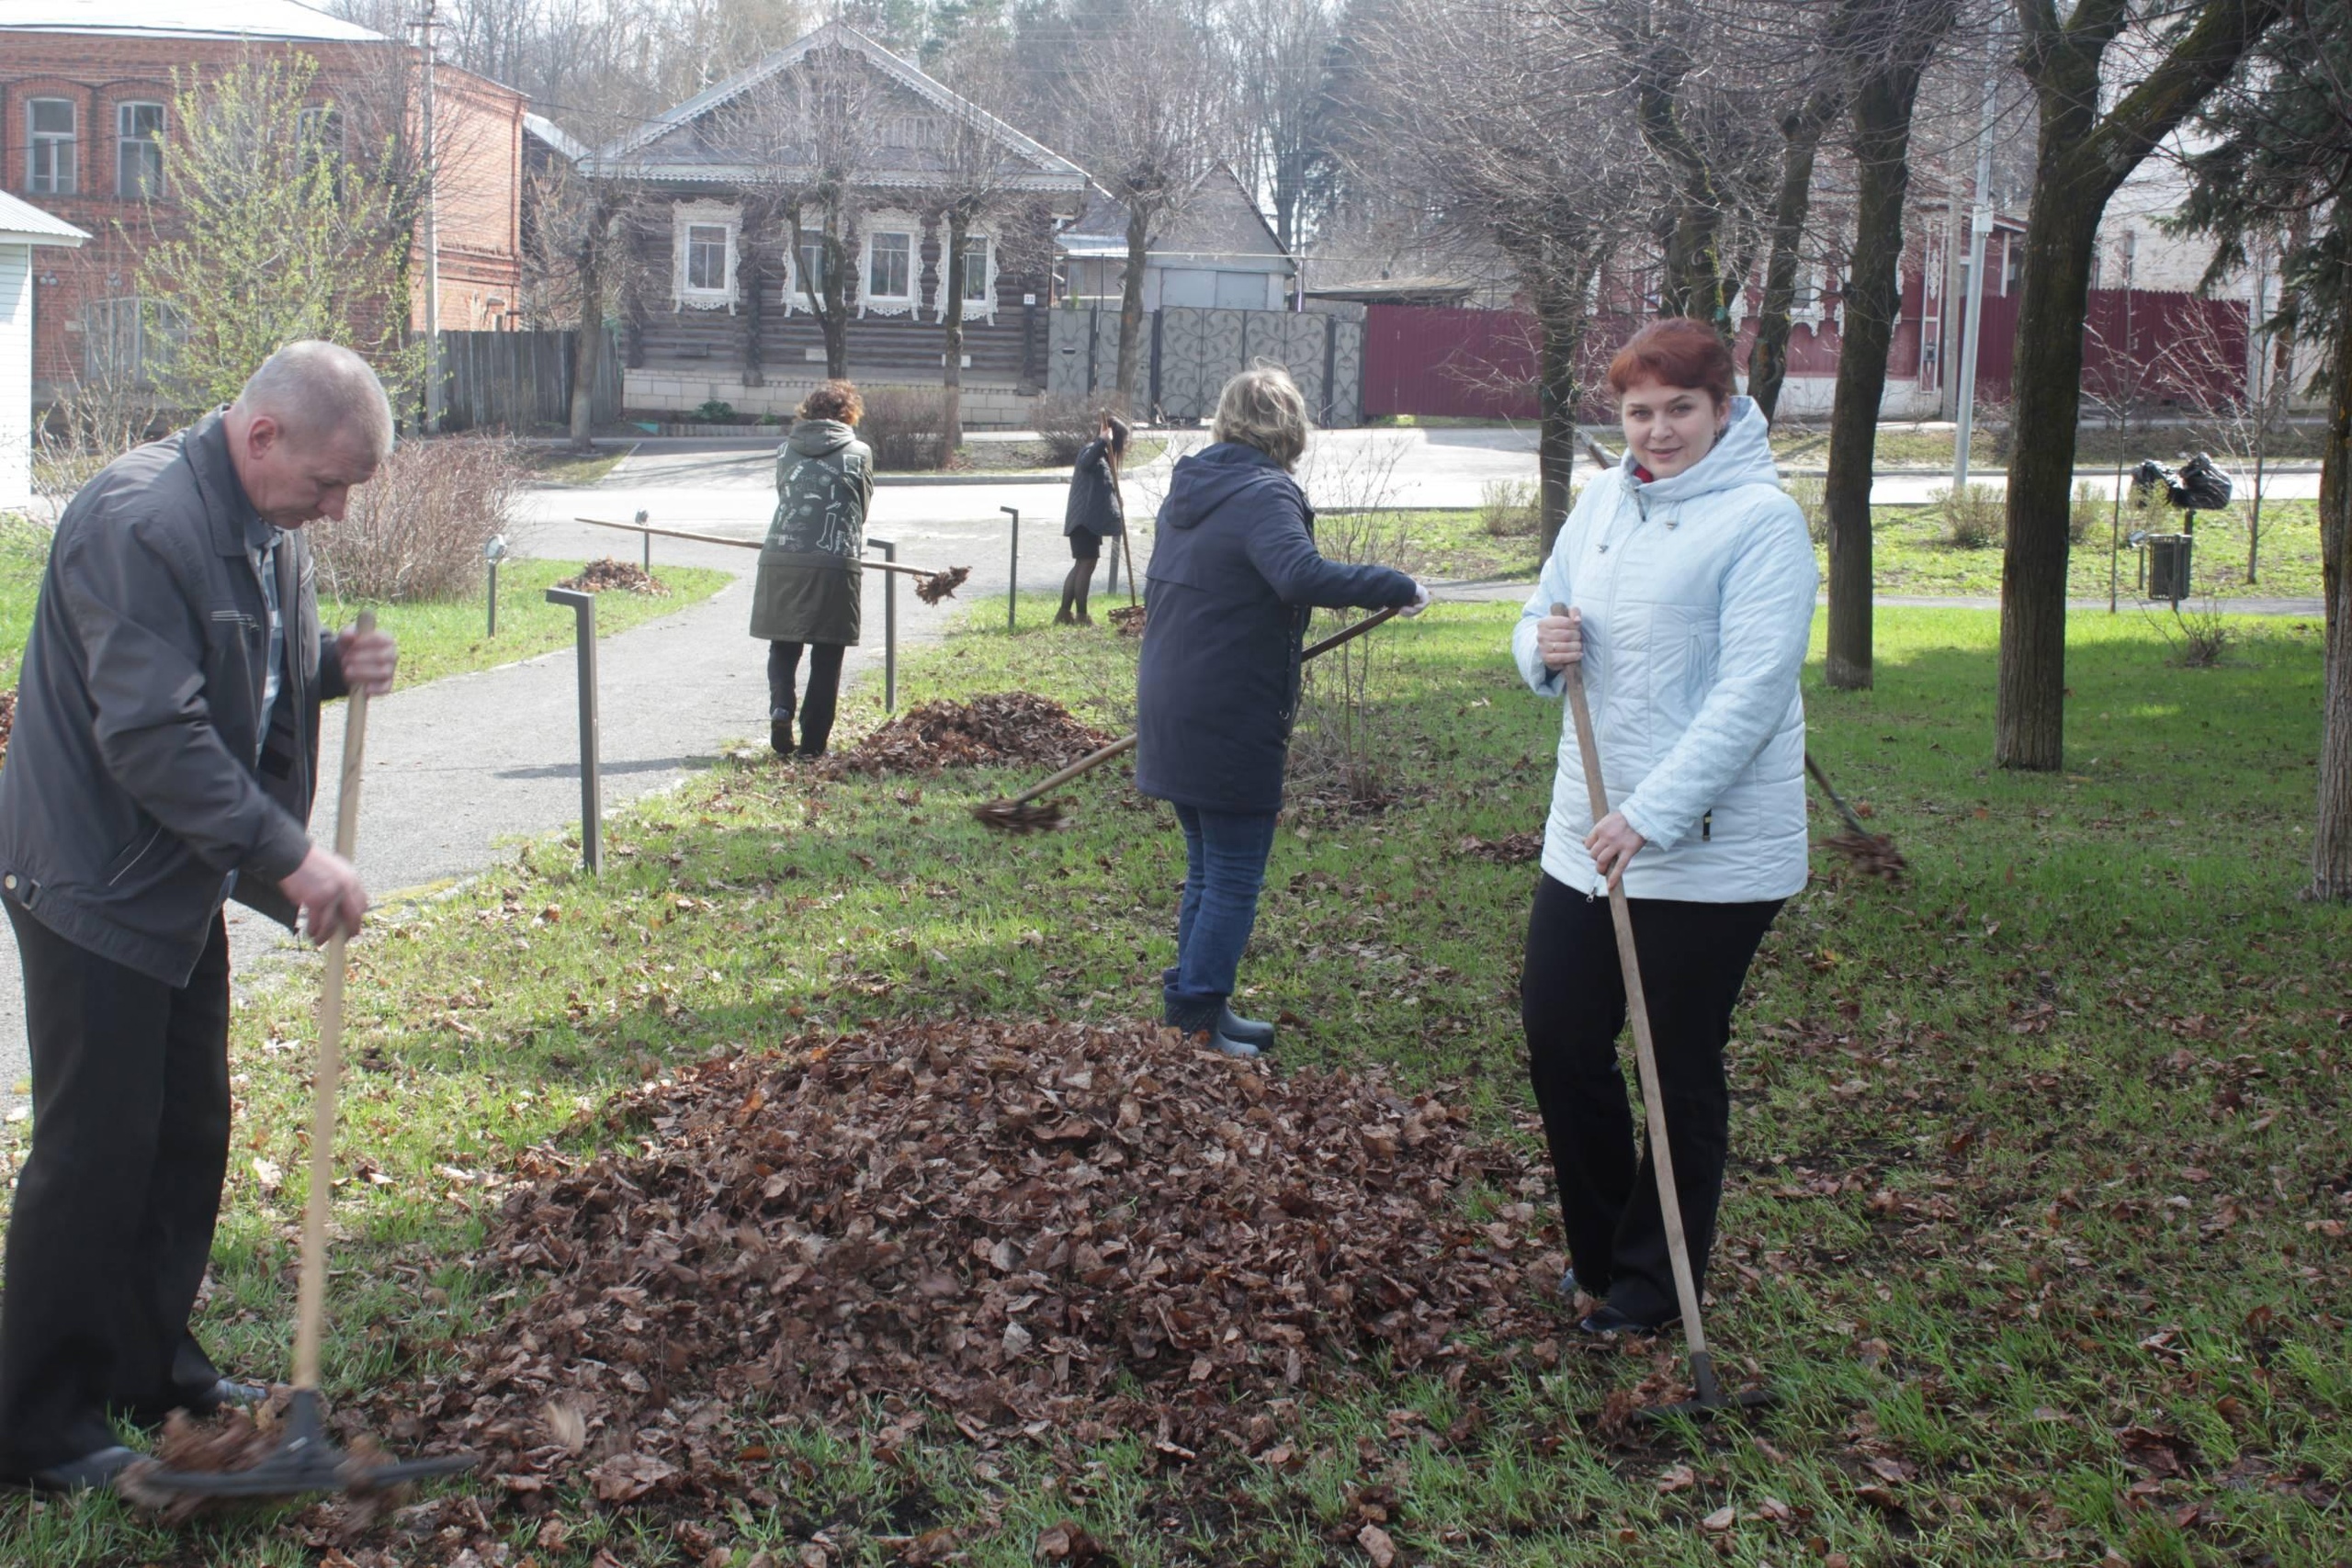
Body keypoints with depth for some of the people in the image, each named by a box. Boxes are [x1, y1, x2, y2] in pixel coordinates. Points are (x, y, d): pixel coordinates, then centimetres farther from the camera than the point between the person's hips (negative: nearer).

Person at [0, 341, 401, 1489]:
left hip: (184, 880, 9)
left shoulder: (267, 525, 6)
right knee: (92, 1154, -3)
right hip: (94, 885, -9)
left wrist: (329, 669, -2)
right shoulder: (139, 523, -24)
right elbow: (152, 733, -30)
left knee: (188, 1136, 16)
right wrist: (288, 856, -31)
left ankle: (153, 1368, 31)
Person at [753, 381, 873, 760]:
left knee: (783, 645, 15)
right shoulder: (858, 453, 6)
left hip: (780, 559, 2)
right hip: (836, 562, -2)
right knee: (827, 657, 7)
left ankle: (780, 704, -11)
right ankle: (812, 742, 7)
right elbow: (862, 508, 13)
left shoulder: (786, 451, 12)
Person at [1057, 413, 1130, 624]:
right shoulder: (1091, 450, -10)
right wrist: (1102, 441, -43)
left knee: (1081, 565, 12)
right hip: (1086, 519, -10)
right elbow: (1086, 463, -35)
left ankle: (1064, 613, 14)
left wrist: (1117, 504, 9)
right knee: (1087, 564, -7)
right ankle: (1081, 615, -5)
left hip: (1091, 519, 10)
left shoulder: (1103, 456, 21)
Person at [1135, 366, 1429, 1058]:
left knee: (1207, 871, 19)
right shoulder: (1265, 495, -17)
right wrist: (1397, 587, -27)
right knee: (1234, 882, 1)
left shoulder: (1190, 489, 12)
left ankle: (1192, 1008, 25)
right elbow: (1302, 575, -35)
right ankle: (1196, 1016, 2)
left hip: (1170, 711, 9)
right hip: (1230, 727, -9)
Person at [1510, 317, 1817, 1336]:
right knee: (1557, 1034, 11)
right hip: (1585, 835, 7)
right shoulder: (1604, 500, 8)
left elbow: (1751, 695, -20)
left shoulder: (1761, 520, -13)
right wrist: (1545, 648, -10)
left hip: (1710, 856, -7)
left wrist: (1650, 815, -25)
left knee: (1680, 1072, 7)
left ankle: (1654, 1279, 24)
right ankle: (1598, 1248, 32)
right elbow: (1541, 626, 16)